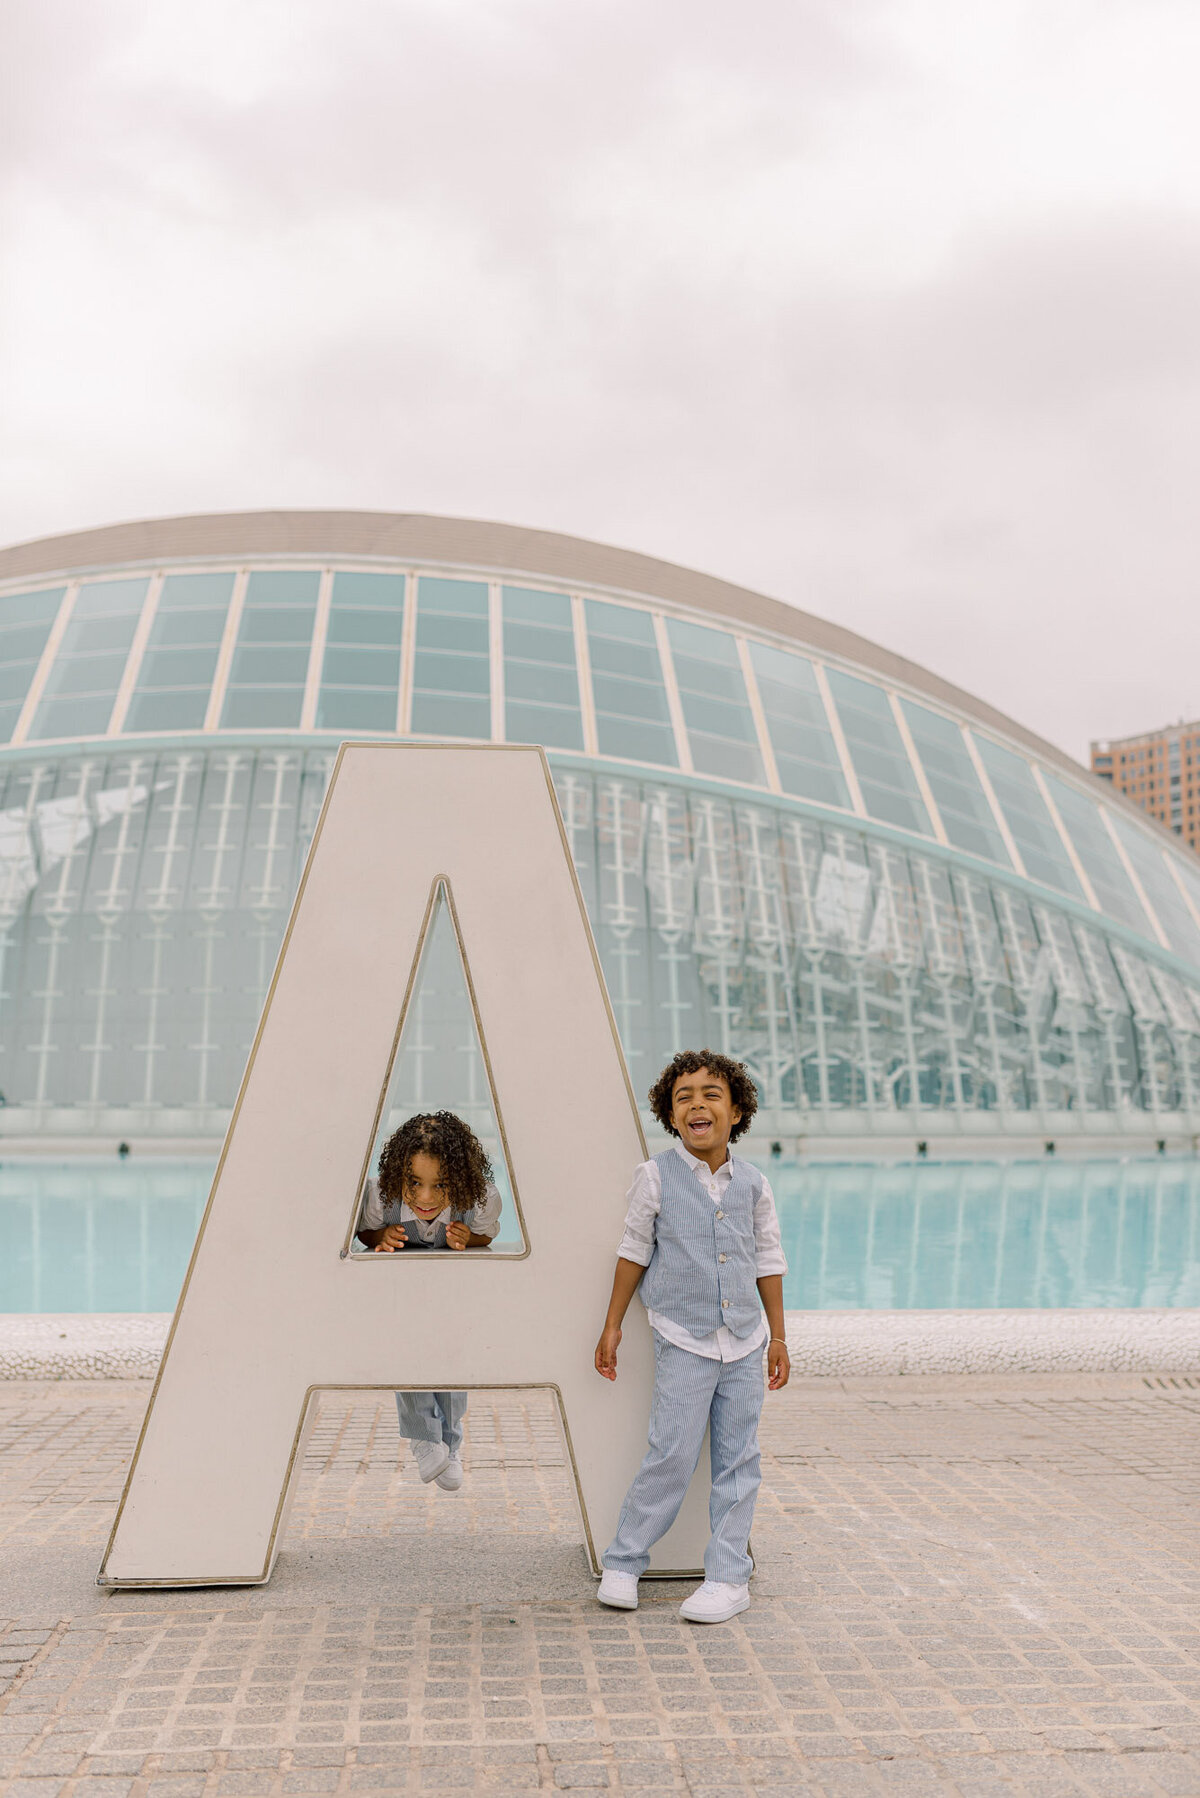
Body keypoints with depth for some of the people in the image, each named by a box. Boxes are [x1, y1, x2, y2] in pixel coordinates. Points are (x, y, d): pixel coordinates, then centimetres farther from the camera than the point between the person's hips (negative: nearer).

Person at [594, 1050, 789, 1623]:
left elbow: (768, 1261, 12)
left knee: (737, 1462, 7)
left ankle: (728, 1576, 18)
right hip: (683, 1341, -3)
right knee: (672, 1456, -6)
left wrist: (777, 1337, 12)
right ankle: (622, 1563, 13)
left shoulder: (753, 1183, 3)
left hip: (743, 1342, 3)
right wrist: (612, 1325, 4)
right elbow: (634, 1251, 3)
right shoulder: (656, 1177, -5)